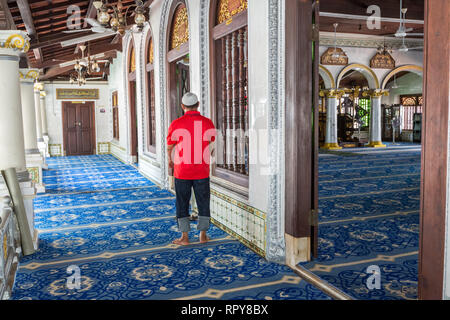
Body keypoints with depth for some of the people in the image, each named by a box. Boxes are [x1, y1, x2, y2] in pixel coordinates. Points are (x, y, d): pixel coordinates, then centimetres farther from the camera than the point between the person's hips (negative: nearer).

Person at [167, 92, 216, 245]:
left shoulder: (176, 124, -9)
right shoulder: (208, 123, -3)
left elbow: (170, 148, 3)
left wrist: (171, 161, 24)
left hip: (182, 172, -1)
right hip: (202, 171, 2)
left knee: (182, 204, 9)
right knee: (203, 203, 12)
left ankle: (185, 237, 12)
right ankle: (203, 235, 17)